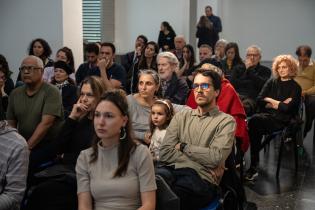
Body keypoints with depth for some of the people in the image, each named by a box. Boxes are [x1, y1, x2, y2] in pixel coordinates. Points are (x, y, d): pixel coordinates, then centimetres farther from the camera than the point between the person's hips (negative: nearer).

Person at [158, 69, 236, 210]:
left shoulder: (226, 121, 8)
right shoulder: (181, 116, 20)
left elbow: (216, 157, -8)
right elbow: (165, 153, 6)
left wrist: (183, 147, 2)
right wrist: (201, 162, -4)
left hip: (201, 178, -4)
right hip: (171, 170, 4)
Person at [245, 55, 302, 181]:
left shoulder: (295, 87, 6)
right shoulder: (271, 82, 19)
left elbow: (288, 108, -8)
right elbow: (259, 101, 7)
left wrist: (271, 101, 2)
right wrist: (278, 104, -3)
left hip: (282, 120, -4)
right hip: (267, 116, 4)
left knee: (254, 120, -31)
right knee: (256, 128, -33)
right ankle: (253, 166, -30)